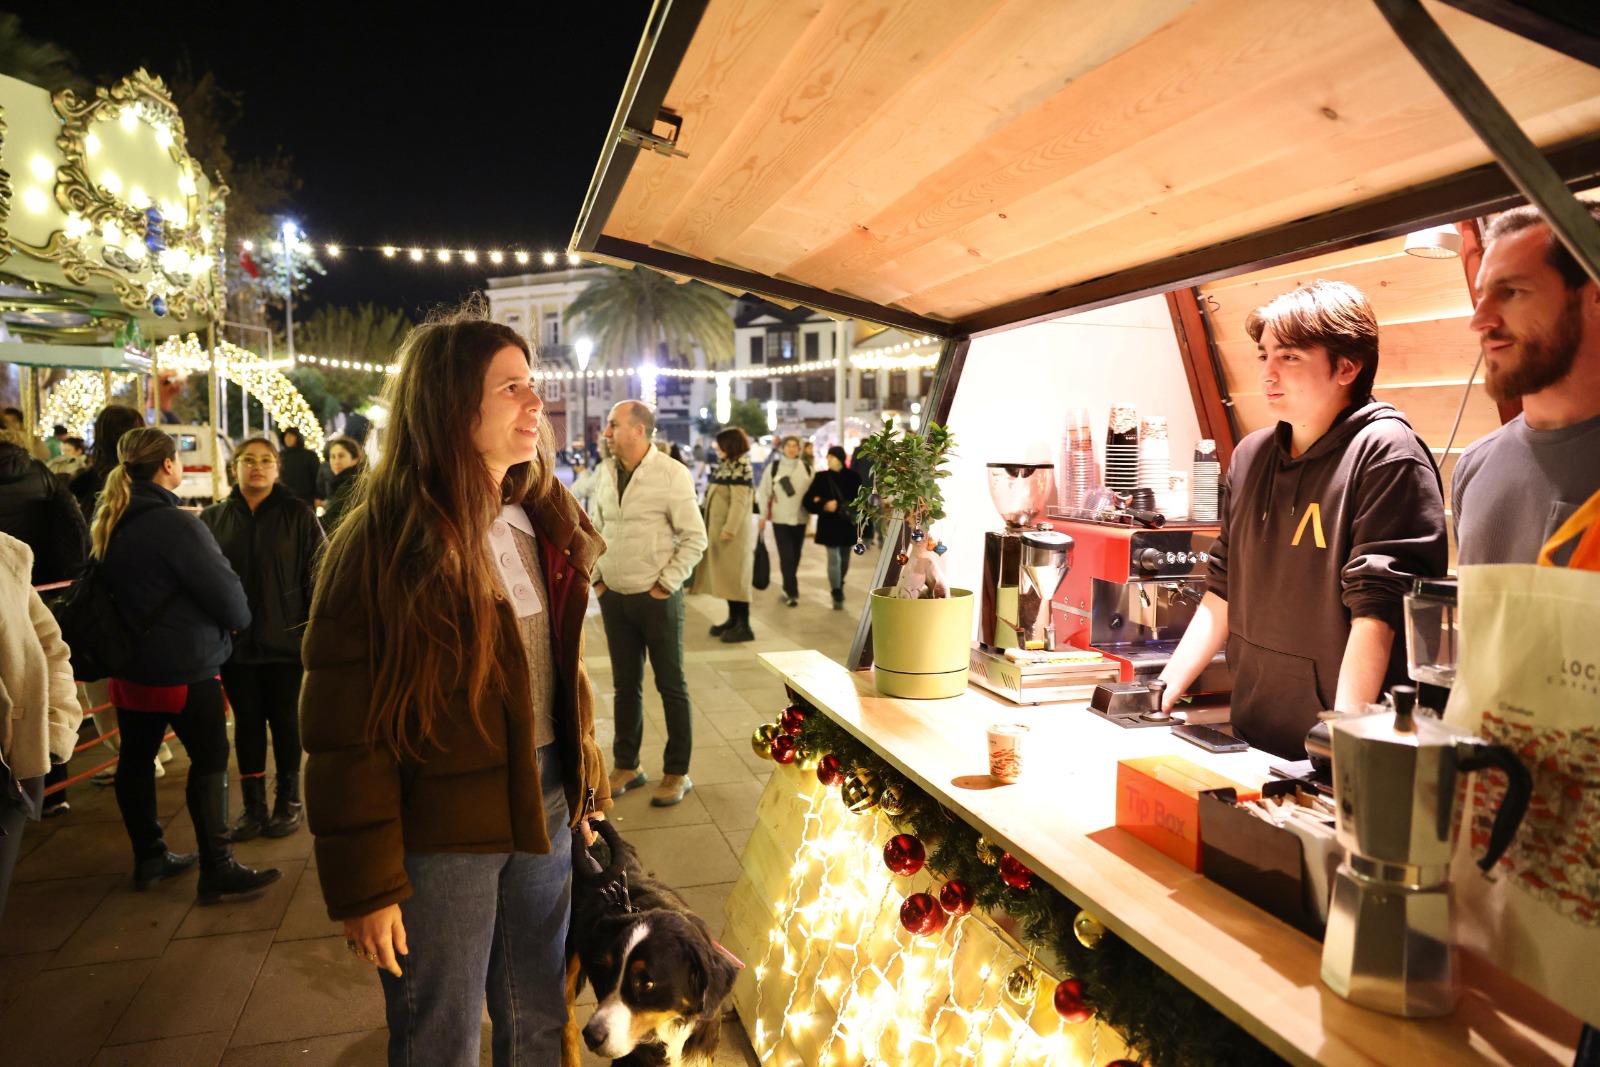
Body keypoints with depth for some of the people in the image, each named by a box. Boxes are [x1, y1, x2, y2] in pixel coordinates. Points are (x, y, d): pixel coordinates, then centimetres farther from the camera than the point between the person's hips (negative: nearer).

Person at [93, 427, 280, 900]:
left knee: (136, 758, 15)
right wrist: (239, 619, 0)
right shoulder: (176, 525, -21)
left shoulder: (110, 524, 5)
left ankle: (148, 857, 29)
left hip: (130, 666, 9)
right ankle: (217, 869, 3)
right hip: (185, 669, -8)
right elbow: (224, 591, -20)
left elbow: (109, 588, 17)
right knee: (210, 759, 0)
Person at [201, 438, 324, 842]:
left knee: (284, 719, 8)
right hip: (235, 641, 3)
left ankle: (288, 801, 21)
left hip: (284, 638, -2)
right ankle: (253, 805, 20)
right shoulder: (213, 518, 6)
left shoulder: (297, 514, -3)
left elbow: (316, 573, -5)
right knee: (247, 721, 10)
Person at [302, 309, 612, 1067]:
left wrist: (587, 783, 11)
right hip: (438, 832, -5)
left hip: (543, 806, 6)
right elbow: (345, 735, -15)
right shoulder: (380, 546, -16)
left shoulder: (545, 522, 4)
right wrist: (365, 887, -14)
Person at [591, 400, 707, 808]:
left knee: (671, 686, 7)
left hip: (657, 597, -5)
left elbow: (695, 537, -9)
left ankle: (677, 773, 19)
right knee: (625, 684, 14)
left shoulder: (671, 473, -11)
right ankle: (626, 766, 29)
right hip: (614, 597, 5)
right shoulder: (606, 473, 5)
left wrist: (666, 584, -10)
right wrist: (597, 578, 8)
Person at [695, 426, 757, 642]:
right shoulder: (727, 465, 14)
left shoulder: (740, 467, -15)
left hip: (734, 531, -10)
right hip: (720, 528, 10)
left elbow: (739, 502, -21)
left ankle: (744, 626, -1)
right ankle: (733, 619, 21)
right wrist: (712, 526, 17)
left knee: (736, 576, -6)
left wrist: (729, 529, -24)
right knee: (726, 575, 13)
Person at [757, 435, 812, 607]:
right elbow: (764, 492, 0)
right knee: (786, 557, -8)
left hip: (800, 519, 3)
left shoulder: (807, 468, 3)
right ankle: (792, 592, -3)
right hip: (780, 519, -3)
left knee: (795, 557, 11)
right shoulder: (773, 467, -3)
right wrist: (763, 516, -2)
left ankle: (788, 588, 28)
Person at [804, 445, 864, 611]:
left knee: (845, 559, 15)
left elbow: (859, 499, -5)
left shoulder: (852, 477, -1)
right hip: (829, 525, -2)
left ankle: (839, 587, 38)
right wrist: (824, 505, -21)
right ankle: (837, 596, -2)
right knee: (834, 559, -6)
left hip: (848, 525, 2)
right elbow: (809, 500, -5)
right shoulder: (821, 477, -2)